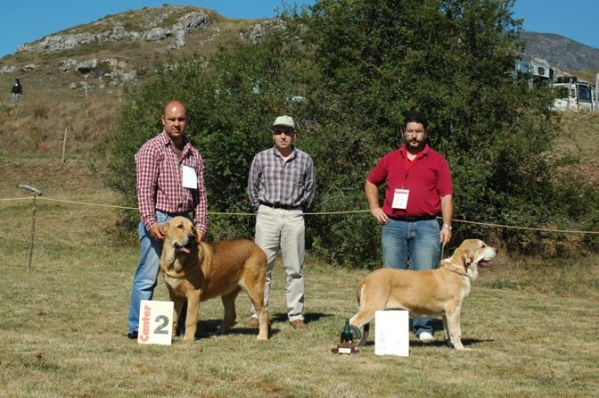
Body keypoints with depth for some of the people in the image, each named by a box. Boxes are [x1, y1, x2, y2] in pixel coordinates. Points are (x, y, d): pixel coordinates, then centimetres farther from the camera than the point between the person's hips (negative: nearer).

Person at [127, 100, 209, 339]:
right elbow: (144, 189, -10)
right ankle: (137, 327, 2)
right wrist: (150, 222, -20)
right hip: (158, 220, -6)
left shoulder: (194, 155, 15)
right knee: (147, 276, -5)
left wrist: (201, 225, 4)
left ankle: (181, 327, 16)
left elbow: (200, 194, 14)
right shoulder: (152, 149, -3)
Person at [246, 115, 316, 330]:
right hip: (267, 215, 0)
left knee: (295, 268, 3)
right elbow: (252, 187, 12)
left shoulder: (305, 159, 4)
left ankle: (296, 315, 8)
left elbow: (310, 189, 14)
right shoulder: (261, 158, 2)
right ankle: (257, 314, 4)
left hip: (294, 217, 0)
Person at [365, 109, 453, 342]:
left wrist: (447, 225, -6)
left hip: (425, 226, -2)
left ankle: (423, 328, 1)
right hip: (394, 225, 3)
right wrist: (374, 208, 10)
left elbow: (446, 196, 2)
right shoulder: (390, 159, 13)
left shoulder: (437, 161, 6)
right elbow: (371, 183, 25)